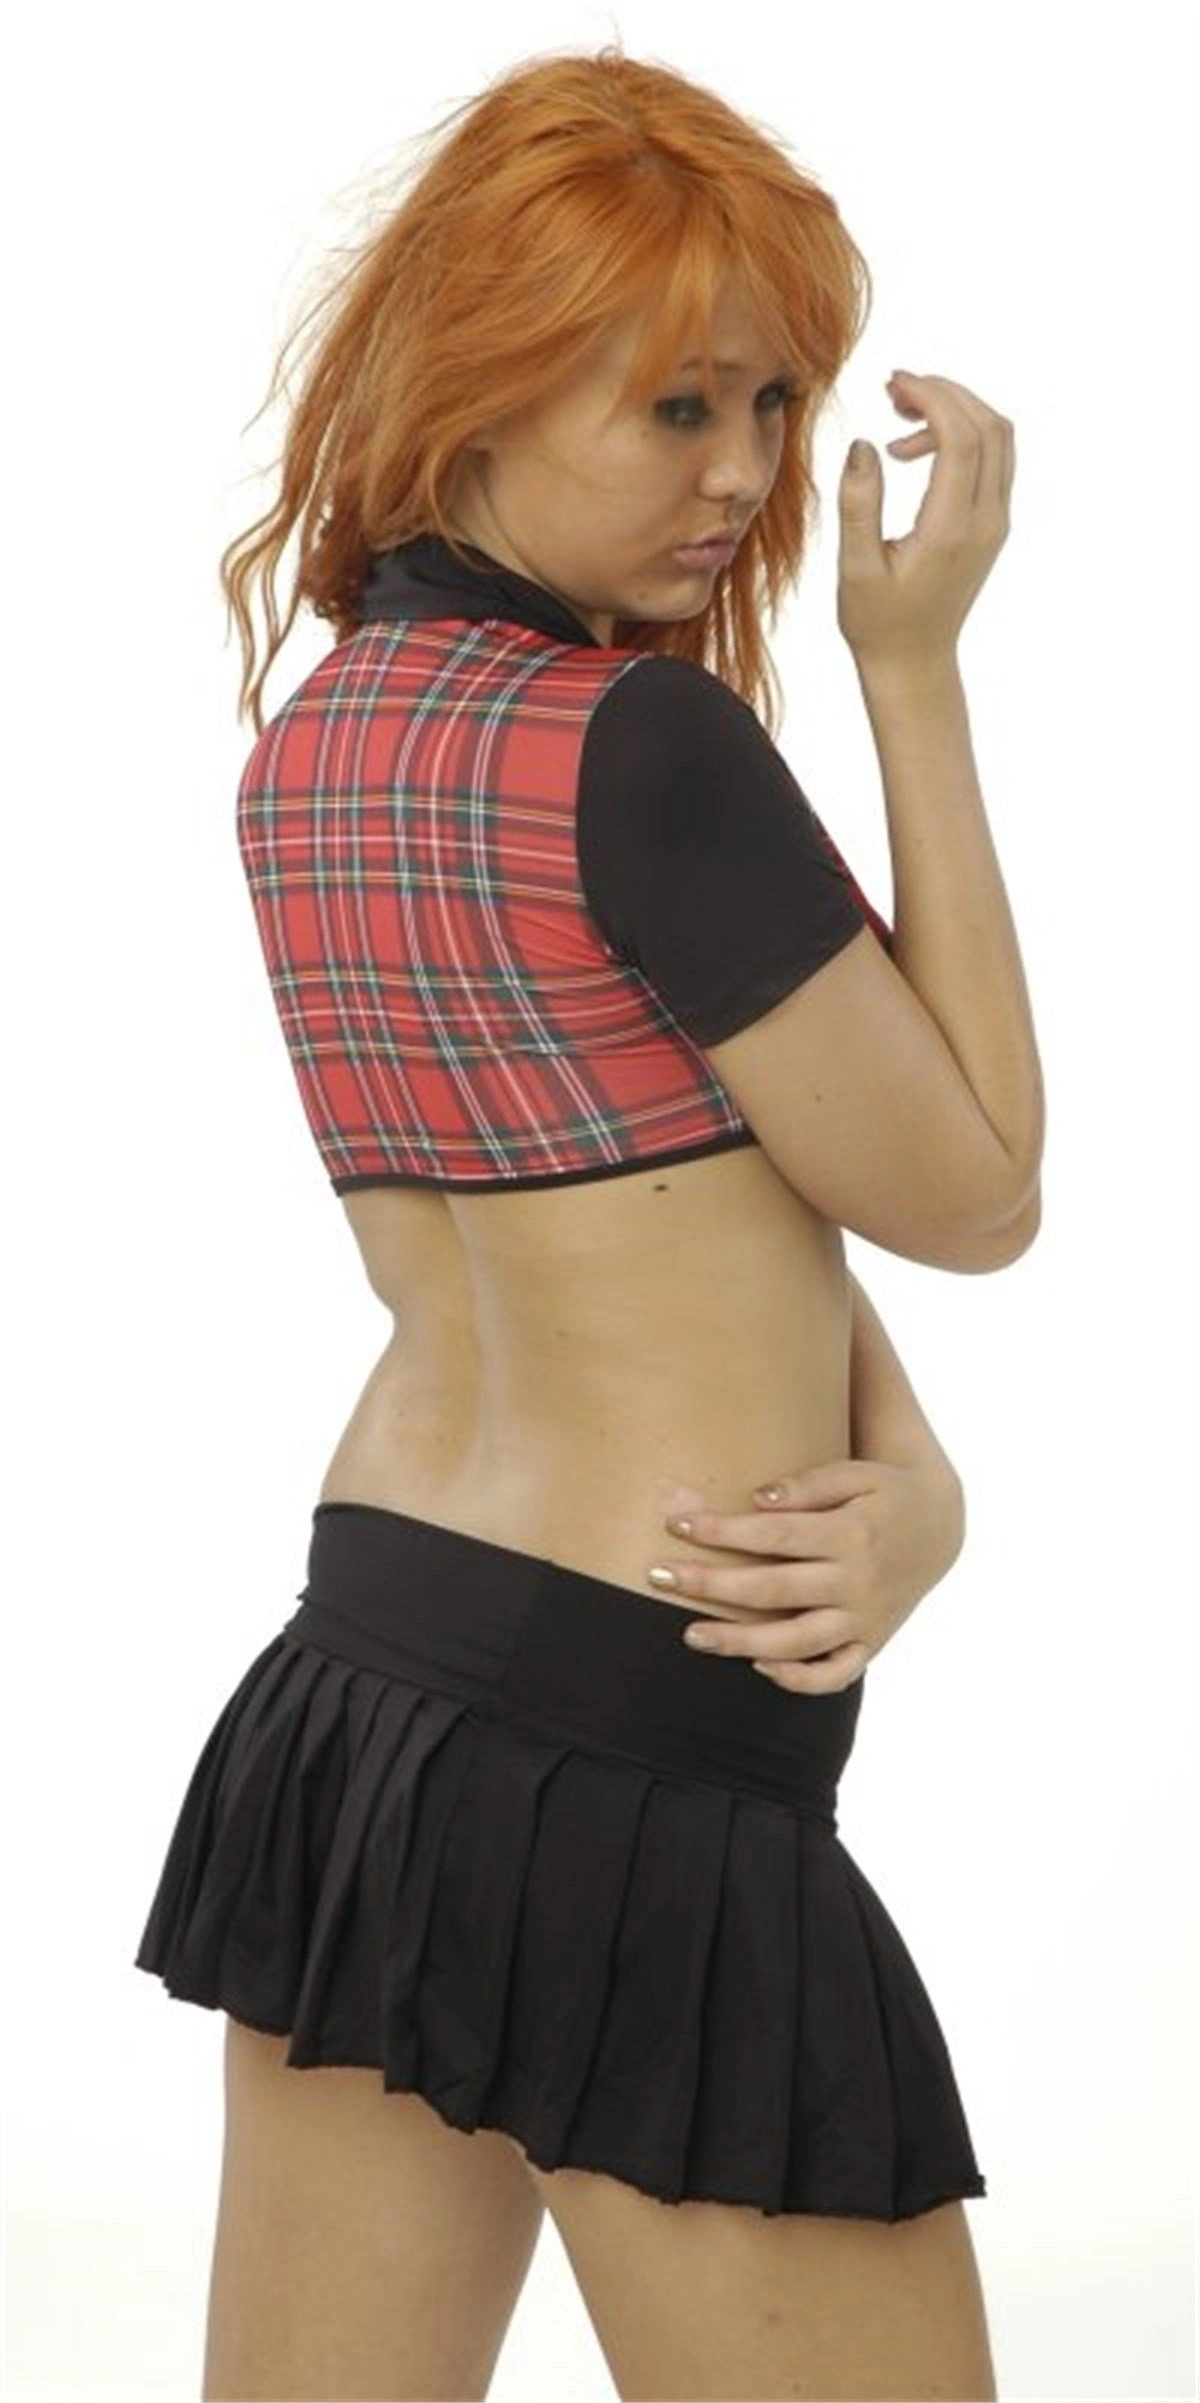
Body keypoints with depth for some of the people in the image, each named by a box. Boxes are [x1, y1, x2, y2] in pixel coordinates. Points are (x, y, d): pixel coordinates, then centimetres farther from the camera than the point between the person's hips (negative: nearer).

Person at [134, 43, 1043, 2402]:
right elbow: (970, 1195, -7)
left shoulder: (302, 753, 9)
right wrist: (916, 669, -5)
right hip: (642, 1765, -8)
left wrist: (911, 1479, -3)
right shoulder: (643, 741, -17)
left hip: (346, 1681, 8)